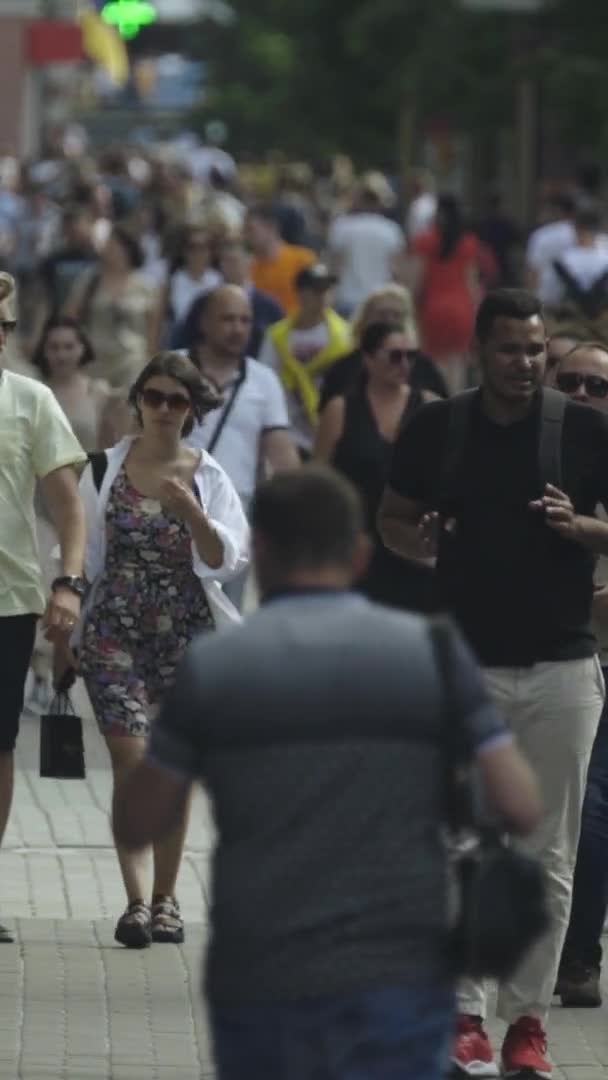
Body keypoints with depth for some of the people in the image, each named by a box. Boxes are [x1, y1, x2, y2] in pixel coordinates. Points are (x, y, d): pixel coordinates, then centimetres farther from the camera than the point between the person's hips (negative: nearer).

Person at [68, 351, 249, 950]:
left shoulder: (207, 478, 0)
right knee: (130, 758, -13)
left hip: (186, 632, 1)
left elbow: (225, 562, -8)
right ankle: (137, 899, -18)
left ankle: (165, 898, 17)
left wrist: (189, 510, -23)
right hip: (115, 630, -1)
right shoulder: (105, 469, 3)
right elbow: (83, 557, 9)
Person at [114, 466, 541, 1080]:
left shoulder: (211, 666, 0)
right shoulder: (433, 652, 0)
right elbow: (520, 806, -1)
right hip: (396, 982, -1)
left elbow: (134, 826, 5)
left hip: (256, 985, 1)